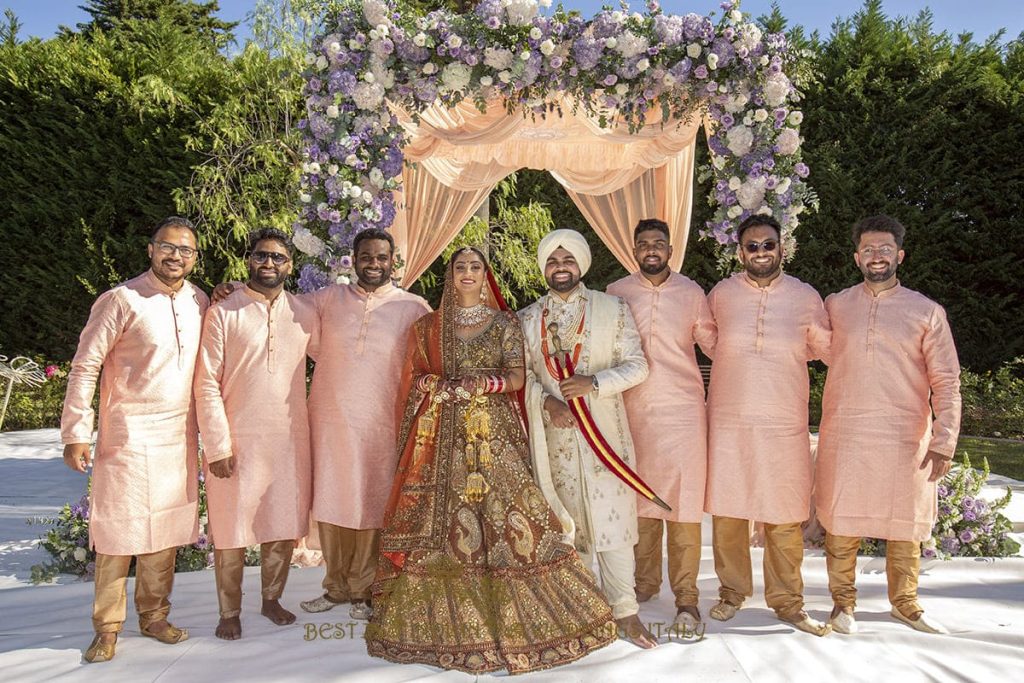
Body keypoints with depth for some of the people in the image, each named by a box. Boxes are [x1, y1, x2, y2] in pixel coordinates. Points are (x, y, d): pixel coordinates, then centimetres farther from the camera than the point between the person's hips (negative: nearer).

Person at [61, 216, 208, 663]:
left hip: (180, 437, 4)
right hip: (130, 436, -4)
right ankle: (107, 628, 19)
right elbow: (84, 368, -7)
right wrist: (77, 433, -10)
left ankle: (153, 615, 27)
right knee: (119, 531, 4)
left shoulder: (199, 302, 6)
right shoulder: (121, 300, -9)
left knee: (166, 529, 12)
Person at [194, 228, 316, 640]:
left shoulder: (304, 314, 5)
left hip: (290, 438, 3)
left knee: (284, 525, 13)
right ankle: (230, 612, 25)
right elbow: (207, 383, -8)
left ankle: (272, 599, 32)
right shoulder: (223, 312, -5)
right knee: (232, 528, 8)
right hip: (237, 439, -3)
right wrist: (217, 445, -12)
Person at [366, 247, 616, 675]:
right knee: (443, 520, -2)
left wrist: (484, 383, -15)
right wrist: (443, 387, -9)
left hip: (495, 431, -1)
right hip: (445, 436, 1)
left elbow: (517, 376, 0)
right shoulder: (429, 326, 13)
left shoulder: (505, 323, 9)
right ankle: (445, 623, 9)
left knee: (503, 516, -7)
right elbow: (414, 377, 9)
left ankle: (514, 619, 3)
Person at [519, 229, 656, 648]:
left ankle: (624, 610, 9)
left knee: (610, 515, -3)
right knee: (562, 519, 8)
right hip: (552, 434, 2)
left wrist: (594, 382, -17)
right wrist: (545, 401, -12)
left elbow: (636, 365, -2)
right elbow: (521, 374, 7)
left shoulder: (613, 309, 3)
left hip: (604, 430, -2)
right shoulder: (528, 319, 10)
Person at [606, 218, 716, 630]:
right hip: (633, 410, 1)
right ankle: (645, 581, 26)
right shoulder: (616, 293, 6)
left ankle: (686, 596, 6)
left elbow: (714, 341, 10)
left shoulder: (691, 292, 5)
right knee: (640, 500, 10)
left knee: (683, 503, -3)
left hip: (682, 408, -1)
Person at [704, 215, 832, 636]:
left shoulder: (806, 297, 2)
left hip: (784, 423, 0)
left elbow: (826, 348, 15)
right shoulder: (720, 294, 2)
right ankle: (733, 590, 25)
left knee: (785, 517, 5)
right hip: (728, 420, 0)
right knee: (727, 510, 7)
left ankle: (787, 601, 21)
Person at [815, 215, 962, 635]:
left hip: (906, 439, 0)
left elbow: (946, 382, 1)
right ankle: (843, 600, 22)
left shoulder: (927, 312, 4)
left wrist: (943, 441, -6)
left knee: (905, 522, 11)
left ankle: (904, 601, 31)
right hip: (844, 436, 0)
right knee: (841, 520, 5)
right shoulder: (835, 306, 6)